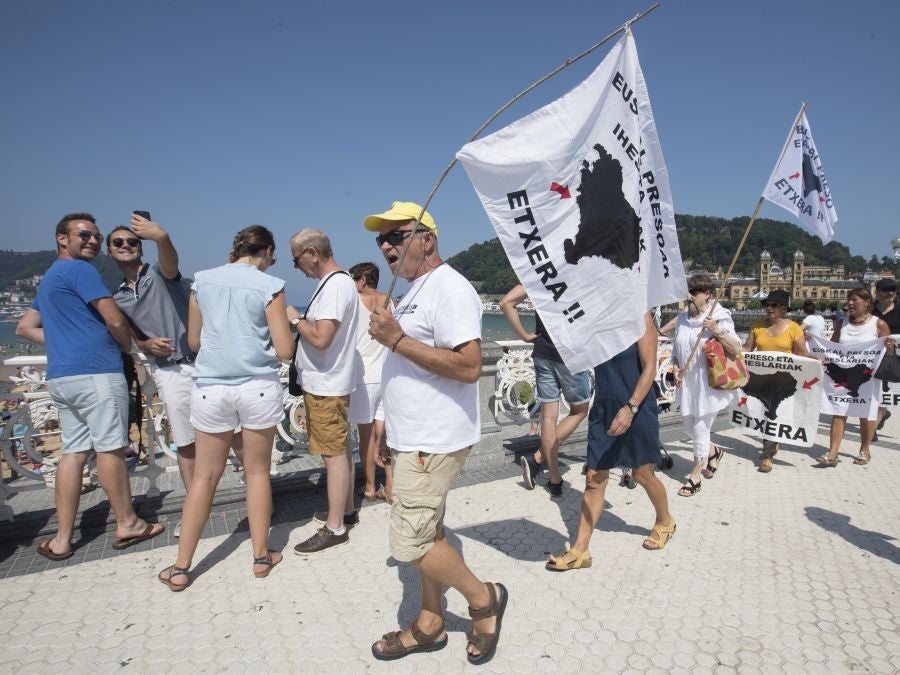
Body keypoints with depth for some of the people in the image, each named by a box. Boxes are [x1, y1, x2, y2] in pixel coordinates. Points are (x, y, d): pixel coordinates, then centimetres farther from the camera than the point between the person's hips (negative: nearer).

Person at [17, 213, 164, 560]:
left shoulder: (49, 278, 22)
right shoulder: (80, 270, -7)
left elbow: (25, 327, 27)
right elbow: (115, 320, -12)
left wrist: (64, 344, 17)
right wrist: (128, 347, 6)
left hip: (60, 376, 9)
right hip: (96, 374, -9)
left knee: (73, 451, 9)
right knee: (110, 449, -1)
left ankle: (62, 539, 11)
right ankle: (127, 524, 10)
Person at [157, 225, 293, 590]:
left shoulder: (202, 280, 6)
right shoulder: (269, 286, -6)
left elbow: (193, 342, 13)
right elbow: (284, 350, -8)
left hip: (210, 387, 3)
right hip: (258, 387, -2)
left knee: (204, 476, 12)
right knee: (257, 472, 11)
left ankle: (181, 568, 17)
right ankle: (261, 556, 22)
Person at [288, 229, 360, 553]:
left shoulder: (336, 285, -19)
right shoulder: (335, 281, 14)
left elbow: (321, 338, -26)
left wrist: (295, 319, -11)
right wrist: (300, 321, 7)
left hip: (326, 386, -10)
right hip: (328, 382, 10)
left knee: (335, 453, -3)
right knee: (339, 450, 17)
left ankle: (335, 527, 6)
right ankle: (346, 509, 30)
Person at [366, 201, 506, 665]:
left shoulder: (449, 288, -16)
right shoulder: (416, 291, 15)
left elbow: (468, 366, -27)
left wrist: (397, 339, -24)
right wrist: (393, 430, 22)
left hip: (433, 443, -10)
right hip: (414, 438, 10)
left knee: (411, 543, -4)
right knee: (426, 533, 17)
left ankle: (483, 598, 17)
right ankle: (430, 625, 31)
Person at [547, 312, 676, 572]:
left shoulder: (639, 316, -12)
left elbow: (650, 367, -17)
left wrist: (630, 408, -25)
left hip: (636, 410, -5)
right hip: (603, 409, 5)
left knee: (643, 474, 14)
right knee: (594, 479, 4)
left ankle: (665, 522, 43)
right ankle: (580, 550, 10)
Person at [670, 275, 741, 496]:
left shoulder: (719, 317, -11)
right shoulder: (682, 318, 6)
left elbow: (736, 350, -15)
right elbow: (676, 349, 16)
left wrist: (717, 331, -27)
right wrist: (676, 370, 0)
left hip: (709, 384, -6)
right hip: (688, 383, 6)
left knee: (700, 429, 1)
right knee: (688, 426, 16)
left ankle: (694, 478, 17)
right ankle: (714, 452, 45)